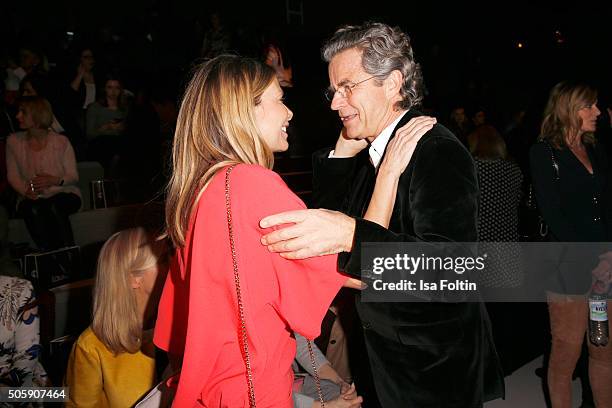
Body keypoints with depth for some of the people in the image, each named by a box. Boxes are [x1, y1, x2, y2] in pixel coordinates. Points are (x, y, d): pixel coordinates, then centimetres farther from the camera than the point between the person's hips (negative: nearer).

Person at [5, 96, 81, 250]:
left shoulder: (61, 142, -1)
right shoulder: (14, 141, 7)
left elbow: (74, 176, 0)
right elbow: (12, 176, 6)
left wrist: (55, 180, -21)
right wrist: (25, 190, -15)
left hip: (63, 193, -1)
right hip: (32, 198, 2)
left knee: (54, 206, -36)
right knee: (33, 210, -34)